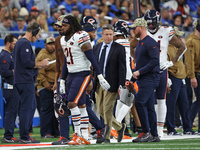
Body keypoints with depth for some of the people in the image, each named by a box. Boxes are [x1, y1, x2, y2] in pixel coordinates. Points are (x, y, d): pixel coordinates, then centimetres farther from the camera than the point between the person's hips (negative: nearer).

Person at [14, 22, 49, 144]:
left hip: (21, 80, 11)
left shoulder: (20, 43, 20)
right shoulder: (25, 44, -14)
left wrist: (38, 66, 15)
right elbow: (27, 63, -21)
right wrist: (40, 64, -8)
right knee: (27, 107, -8)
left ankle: (25, 135, 17)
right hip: (26, 81, -11)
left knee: (32, 105, 16)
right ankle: (24, 137, -6)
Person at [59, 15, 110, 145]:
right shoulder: (64, 40, 13)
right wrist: (62, 81, 21)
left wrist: (100, 77, -19)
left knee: (72, 103, -16)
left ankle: (78, 135, -10)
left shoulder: (81, 38, -15)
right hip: (71, 75, 8)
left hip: (82, 74, -8)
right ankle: (85, 137, 12)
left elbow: (92, 58, -17)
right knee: (80, 106, 9)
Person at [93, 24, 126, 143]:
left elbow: (122, 69, -7)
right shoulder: (97, 47, 11)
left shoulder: (119, 48, -4)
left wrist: (121, 86, -13)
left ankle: (107, 137, 3)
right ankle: (120, 127, 27)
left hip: (111, 84, -6)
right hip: (98, 83, 6)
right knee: (101, 111, 8)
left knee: (107, 110, -6)